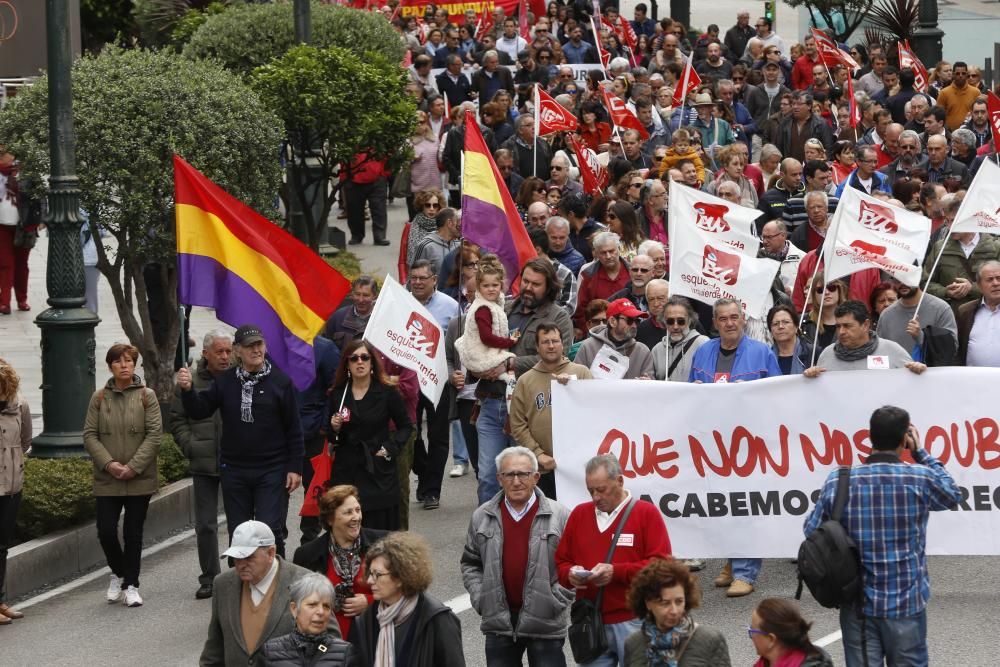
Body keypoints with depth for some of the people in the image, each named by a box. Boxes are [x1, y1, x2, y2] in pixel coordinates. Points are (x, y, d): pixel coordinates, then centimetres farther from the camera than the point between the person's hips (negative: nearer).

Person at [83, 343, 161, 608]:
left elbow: (154, 435, -5)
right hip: (107, 480, 1)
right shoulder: (99, 398, 4)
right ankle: (119, 573, 23)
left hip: (139, 479, -1)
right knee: (106, 531, -3)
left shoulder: (146, 396, 0)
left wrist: (133, 467, -14)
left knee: (133, 533, 3)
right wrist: (108, 463, -12)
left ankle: (131, 585, 12)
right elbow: (89, 435, 1)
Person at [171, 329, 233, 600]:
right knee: (205, 524, 6)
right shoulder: (190, 383, 3)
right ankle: (209, 578, 15)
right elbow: (177, 421, 7)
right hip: (204, 466, 1)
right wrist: (192, 447, -4)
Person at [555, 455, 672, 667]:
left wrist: (616, 572, -18)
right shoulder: (579, 514, 13)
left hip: (633, 623, -4)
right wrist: (571, 574, -7)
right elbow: (561, 562, 17)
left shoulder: (647, 513, -2)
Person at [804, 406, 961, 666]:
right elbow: (953, 496, 13)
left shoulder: (838, 481, -6)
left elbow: (811, 530, 5)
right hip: (906, 603, -1)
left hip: (857, 605, 1)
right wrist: (921, 453, 19)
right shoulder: (920, 478, -9)